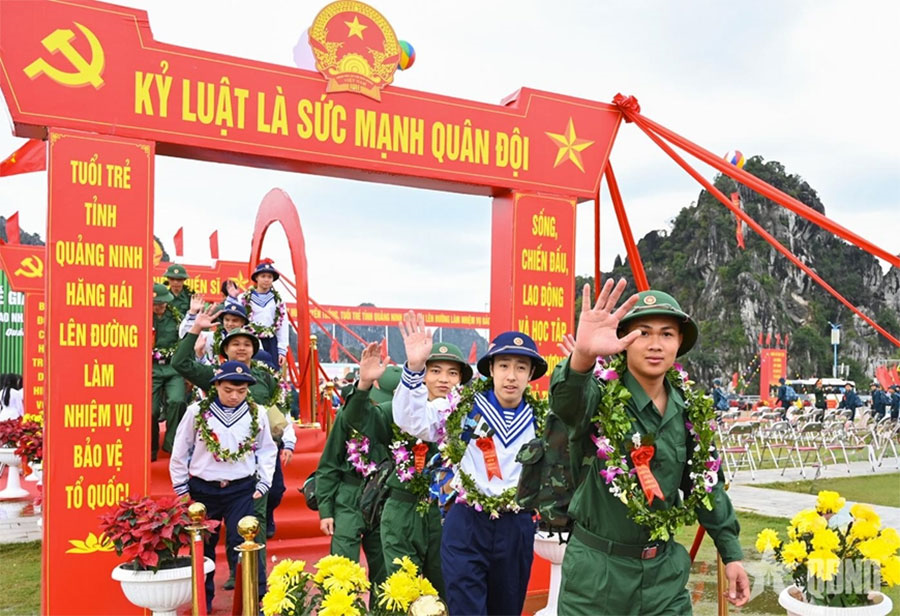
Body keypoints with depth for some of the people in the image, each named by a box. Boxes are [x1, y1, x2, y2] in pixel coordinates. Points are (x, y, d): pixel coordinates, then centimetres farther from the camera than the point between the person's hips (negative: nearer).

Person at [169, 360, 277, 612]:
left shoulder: (258, 413, -3)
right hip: (202, 488, 1)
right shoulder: (196, 411, -7)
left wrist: (263, 484, 0)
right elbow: (180, 451, 2)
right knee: (202, 546, 14)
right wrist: (181, 488, 4)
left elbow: (267, 451, 7)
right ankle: (203, 600, 31)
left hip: (241, 489, -1)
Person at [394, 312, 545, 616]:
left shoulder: (540, 418, 4)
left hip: (517, 528, 3)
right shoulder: (463, 406, -5)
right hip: (466, 525, -3)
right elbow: (411, 420, -13)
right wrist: (414, 369, -31)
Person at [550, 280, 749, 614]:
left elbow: (706, 484, 12)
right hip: (596, 570, -4)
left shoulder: (689, 410, 1)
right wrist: (583, 355, -62)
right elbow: (566, 401, -41)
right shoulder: (602, 397, -17)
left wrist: (731, 554, 13)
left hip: (664, 570, 4)